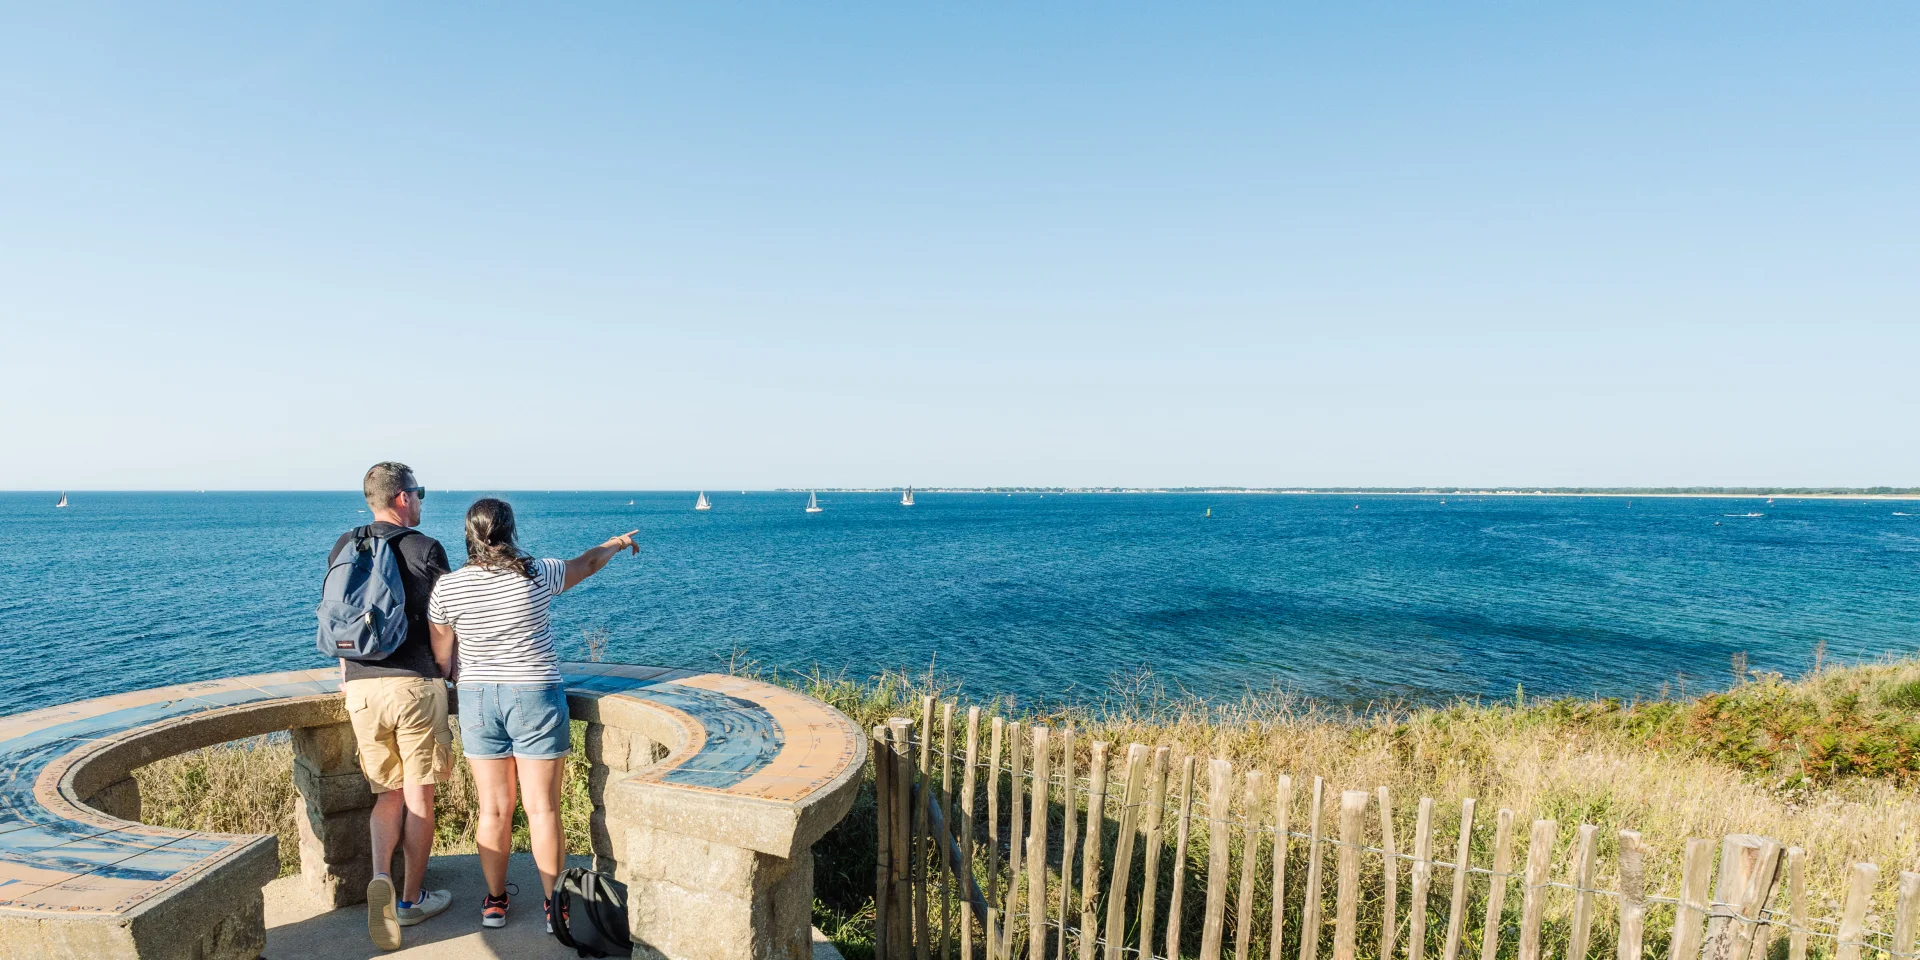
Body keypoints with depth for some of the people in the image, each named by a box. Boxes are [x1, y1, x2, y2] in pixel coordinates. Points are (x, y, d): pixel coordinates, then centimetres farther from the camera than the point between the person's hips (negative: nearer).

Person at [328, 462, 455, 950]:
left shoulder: (343, 549, 7)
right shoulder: (426, 549, -7)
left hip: (363, 688, 4)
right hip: (417, 684, -4)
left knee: (387, 793, 17)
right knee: (418, 797, 8)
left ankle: (380, 876, -6)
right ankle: (411, 899, 17)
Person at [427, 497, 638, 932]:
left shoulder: (447, 587, -6)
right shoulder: (537, 575, -10)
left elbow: (441, 658, 2)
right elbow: (586, 563, 10)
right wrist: (617, 543, 29)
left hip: (478, 701, 2)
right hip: (536, 698, -2)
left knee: (494, 809, 13)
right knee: (543, 809, 5)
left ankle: (495, 902, 25)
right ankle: (553, 904, 14)